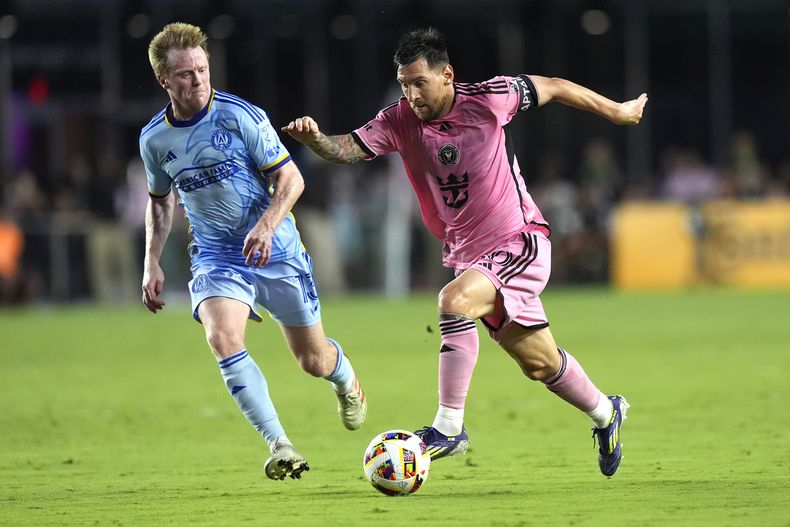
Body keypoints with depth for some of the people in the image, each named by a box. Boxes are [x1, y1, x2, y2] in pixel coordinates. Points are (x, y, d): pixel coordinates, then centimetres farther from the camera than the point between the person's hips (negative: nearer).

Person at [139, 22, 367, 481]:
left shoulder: (241, 116, -14)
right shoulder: (154, 139, -2)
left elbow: (290, 178, -10)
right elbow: (160, 199, 17)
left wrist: (266, 226, -27)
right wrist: (152, 262, 7)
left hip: (275, 250, -2)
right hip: (215, 256, 2)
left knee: (314, 361, 7)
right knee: (223, 338, -27)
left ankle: (345, 378, 47)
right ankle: (280, 445, -24)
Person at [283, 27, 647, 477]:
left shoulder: (487, 100, -15)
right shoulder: (399, 121, -6)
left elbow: (553, 87, -1)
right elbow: (348, 149, -19)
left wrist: (616, 111, 10)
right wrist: (314, 139, -41)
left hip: (519, 243, -5)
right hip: (467, 254, 5)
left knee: (455, 301, -31)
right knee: (539, 362, 16)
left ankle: (450, 426, -27)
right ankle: (605, 413, 42)